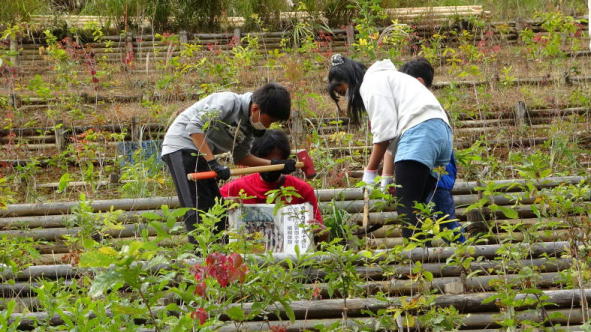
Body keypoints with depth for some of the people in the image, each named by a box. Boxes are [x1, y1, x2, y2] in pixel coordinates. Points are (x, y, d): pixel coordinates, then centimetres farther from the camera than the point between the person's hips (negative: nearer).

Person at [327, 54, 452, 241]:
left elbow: (385, 130, -5)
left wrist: (370, 172, 1)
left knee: (406, 208, -16)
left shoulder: (372, 81, 6)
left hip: (420, 133, -10)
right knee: (419, 209, 6)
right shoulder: (387, 76, 35)